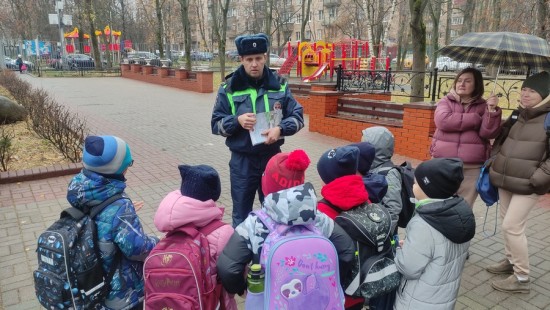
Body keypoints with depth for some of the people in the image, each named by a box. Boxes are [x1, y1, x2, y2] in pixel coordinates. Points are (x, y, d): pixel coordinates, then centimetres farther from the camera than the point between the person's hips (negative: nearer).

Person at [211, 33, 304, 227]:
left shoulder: (279, 85, -1)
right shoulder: (229, 88, -4)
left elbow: (297, 116, 1)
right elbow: (216, 124, -1)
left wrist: (280, 129, -19)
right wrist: (237, 121, -21)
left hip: (272, 157, 1)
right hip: (242, 161, -1)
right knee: (241, 216, 13)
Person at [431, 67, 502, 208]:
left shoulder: (483, 106, 7)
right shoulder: (446, 101, 6)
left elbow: (488, 133, -5)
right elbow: (443, 121, -15)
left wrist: (492, 111, -18)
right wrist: (476, 118, -10)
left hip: (472, 167, 1)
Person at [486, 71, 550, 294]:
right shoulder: (518, 117, 9)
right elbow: (501, 141, 21)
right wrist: (494, 163, 9)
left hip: (526, 185, -7)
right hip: (506, 181, 7)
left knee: (512, 226, -7)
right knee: (506, 222, 16)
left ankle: (522, 278, 7)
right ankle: (510, 261, 34)